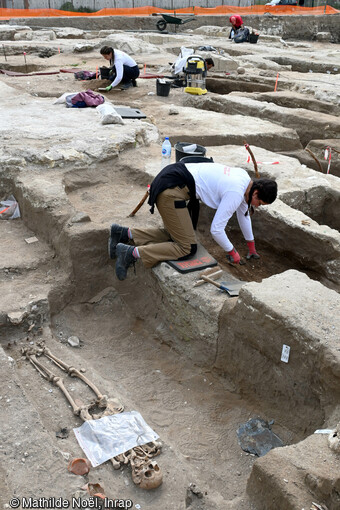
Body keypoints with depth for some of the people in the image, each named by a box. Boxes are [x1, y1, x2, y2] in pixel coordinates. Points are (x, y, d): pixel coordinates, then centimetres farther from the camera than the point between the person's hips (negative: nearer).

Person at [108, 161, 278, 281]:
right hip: (171, 191, -10)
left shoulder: (245, 178, 13)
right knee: (187, 248, -9)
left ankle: (125, 234, 11)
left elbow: (243, 213, 27)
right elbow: (216, 229, -14)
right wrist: (232, 252, 4)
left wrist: (251, 247, 35)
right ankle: (133, 253, -14)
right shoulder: (235, 194, -16)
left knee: (176, 235, 15)